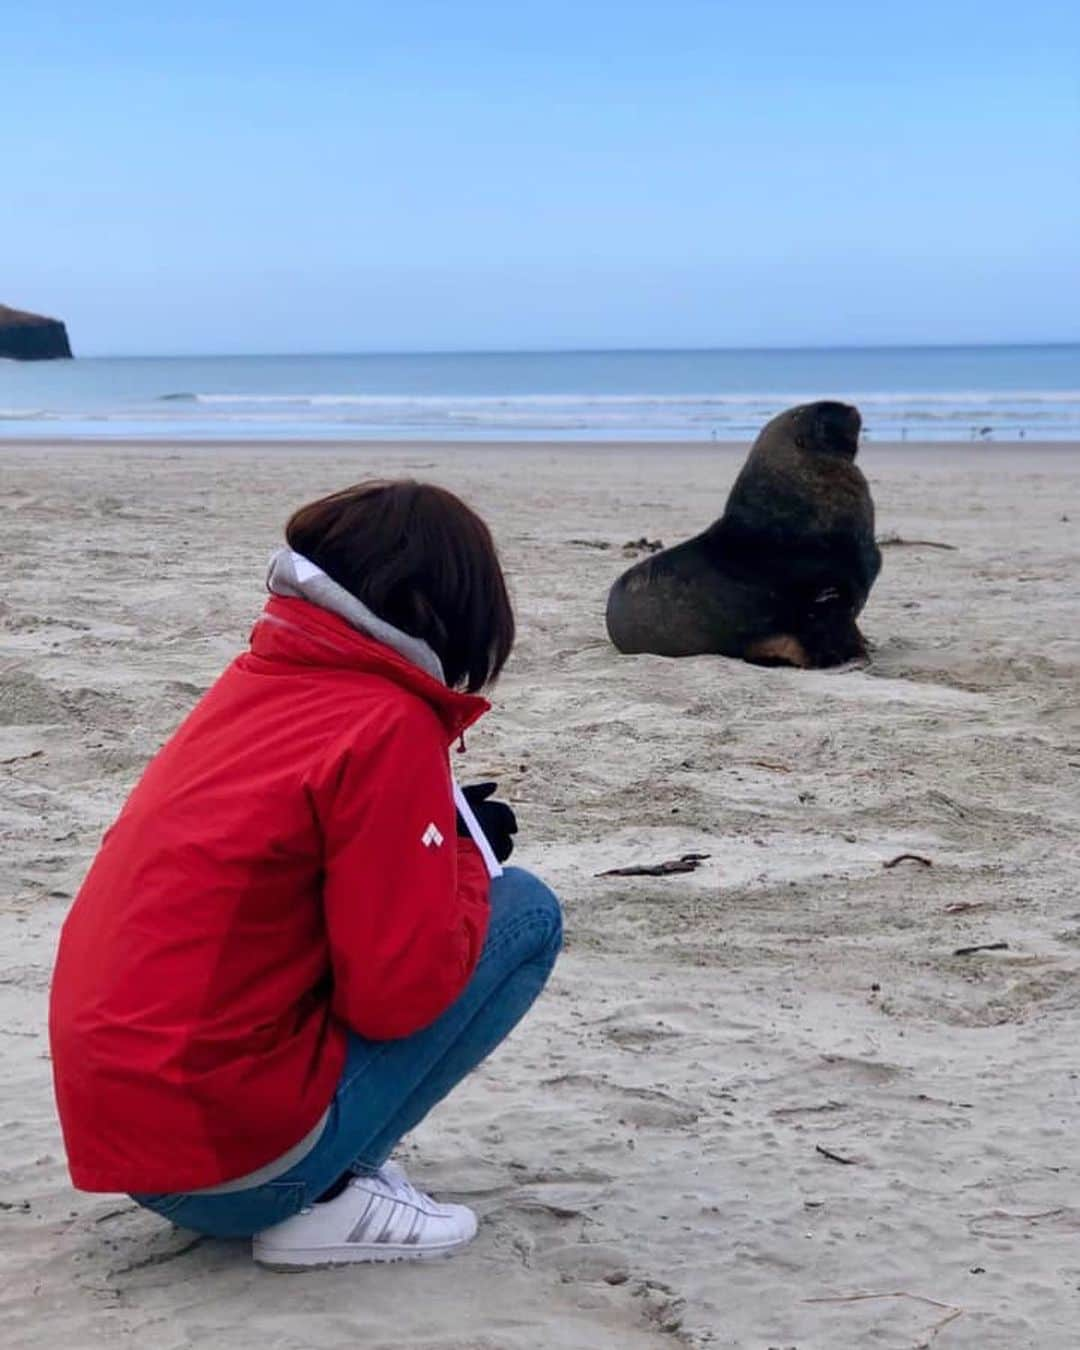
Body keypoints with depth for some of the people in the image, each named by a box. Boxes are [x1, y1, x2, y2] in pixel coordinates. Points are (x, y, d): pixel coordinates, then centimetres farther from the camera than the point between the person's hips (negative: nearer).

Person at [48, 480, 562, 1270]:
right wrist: (467, 853, 1)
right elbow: (400, 992, -16)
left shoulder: (255, 684, 9)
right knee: (525, 914, -1)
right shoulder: (387, 727, -15)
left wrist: (436, 828, 9)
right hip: (221, 1151, -8)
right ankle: (329, 1198, -3)